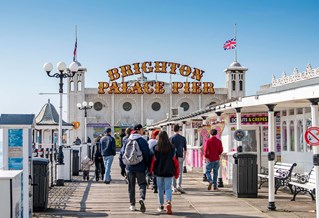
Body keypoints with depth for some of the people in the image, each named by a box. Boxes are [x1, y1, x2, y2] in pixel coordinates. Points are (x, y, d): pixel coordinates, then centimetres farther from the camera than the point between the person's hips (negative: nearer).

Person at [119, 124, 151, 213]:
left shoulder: (127, 142, 6)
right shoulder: (142, 141, -7)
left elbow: (121, 154, 7)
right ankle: (142, 198, -21)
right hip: (140, 168, -3)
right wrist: (149, 167, -2)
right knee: (142, 184, 5)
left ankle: (132, 205, 17)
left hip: (129, 168, 3)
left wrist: (122, 168, 13)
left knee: (131, 186, 14)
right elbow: (147, 154, -10)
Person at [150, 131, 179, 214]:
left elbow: (153, 160, -4)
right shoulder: (172, 148, -4)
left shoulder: (156, 148, -6)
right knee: (168, 188, 3)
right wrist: (176, 172, 6)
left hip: (159, 171, 0)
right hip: (169, 172, 0)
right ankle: (169, 202, -21)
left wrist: (151, 170, 10)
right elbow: (175, 160, -3)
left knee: (160, 189, 13)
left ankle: (161, 206, 21)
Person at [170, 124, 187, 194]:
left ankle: (174, 187, 9)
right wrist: (184, 156, 22)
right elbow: (185, 149, 10)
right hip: (180, 157, 1)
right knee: (180, 172, 2)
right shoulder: (183, 138, 5)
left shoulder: (171, 138, -2)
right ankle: (179, 185, -15)